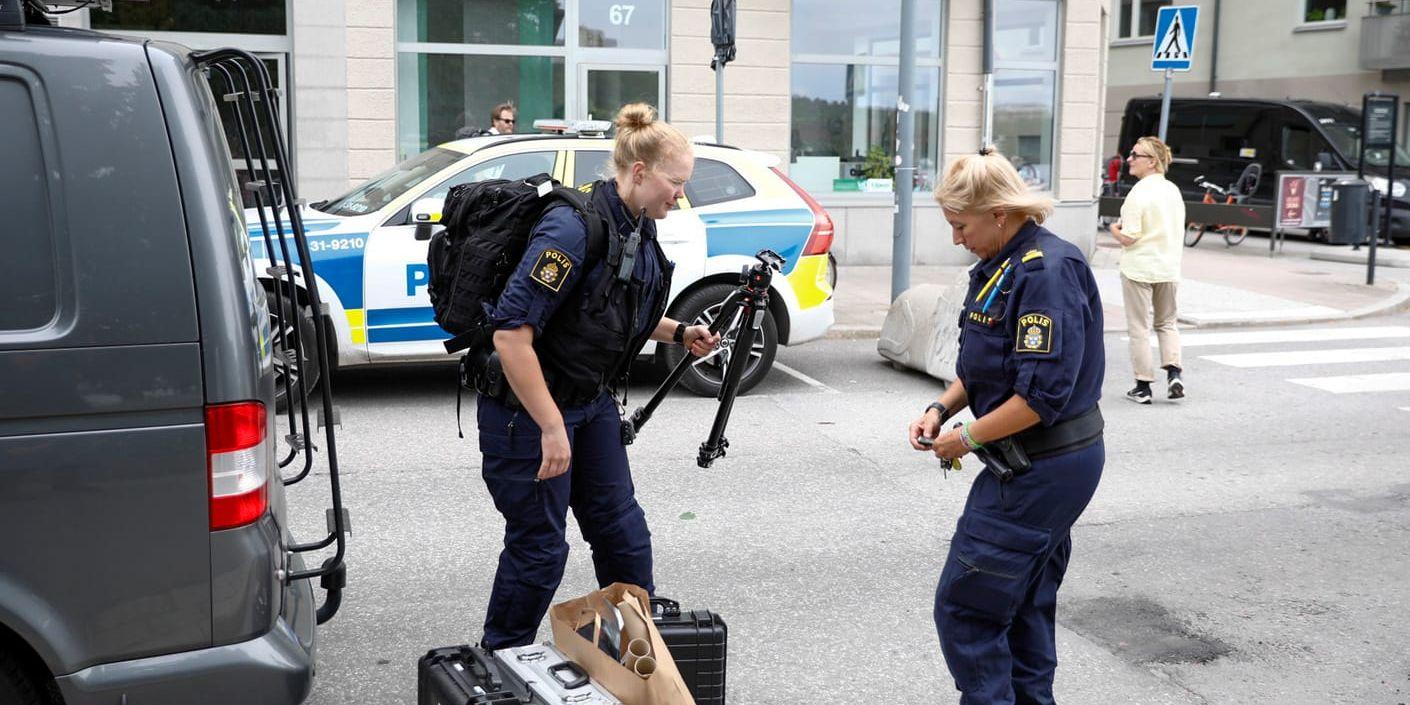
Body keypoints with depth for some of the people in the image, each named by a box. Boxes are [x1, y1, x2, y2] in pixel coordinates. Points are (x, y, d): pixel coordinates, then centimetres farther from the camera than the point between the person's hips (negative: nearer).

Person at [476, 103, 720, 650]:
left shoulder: (640, 230, 3)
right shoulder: (574, 228, -26)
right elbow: (511, 334, -30)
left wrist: (679, 333, 3)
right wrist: (552, 429, -27)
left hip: (592, 401, 8)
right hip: (527, 409, -8)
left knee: (622, 531, 14)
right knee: (540, 545, 2)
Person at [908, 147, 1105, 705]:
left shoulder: (1048, 271, -21)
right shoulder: (1000, 266, 9)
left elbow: (1043, 393, -26)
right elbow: (983, 365, 19)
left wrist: (968, 438, -16)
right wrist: (941, 409, 4)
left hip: (1041, 468, -10)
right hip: (1045, 468, 10)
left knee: (966, 607, -5)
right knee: (1026, 608, 18)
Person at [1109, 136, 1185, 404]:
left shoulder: (1138, 193, -18)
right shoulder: (1173, 190, 5)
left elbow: (1129, 238, -19)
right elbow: (1179, 232, 11)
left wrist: (1114, 230, 0)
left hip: (1139, 270, -6)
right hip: (1169, 268, 6)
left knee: (1139, 328, 5)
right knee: (1167, 324, 19)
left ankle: (1143, 386, 8)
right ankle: (1174, 373, 2)